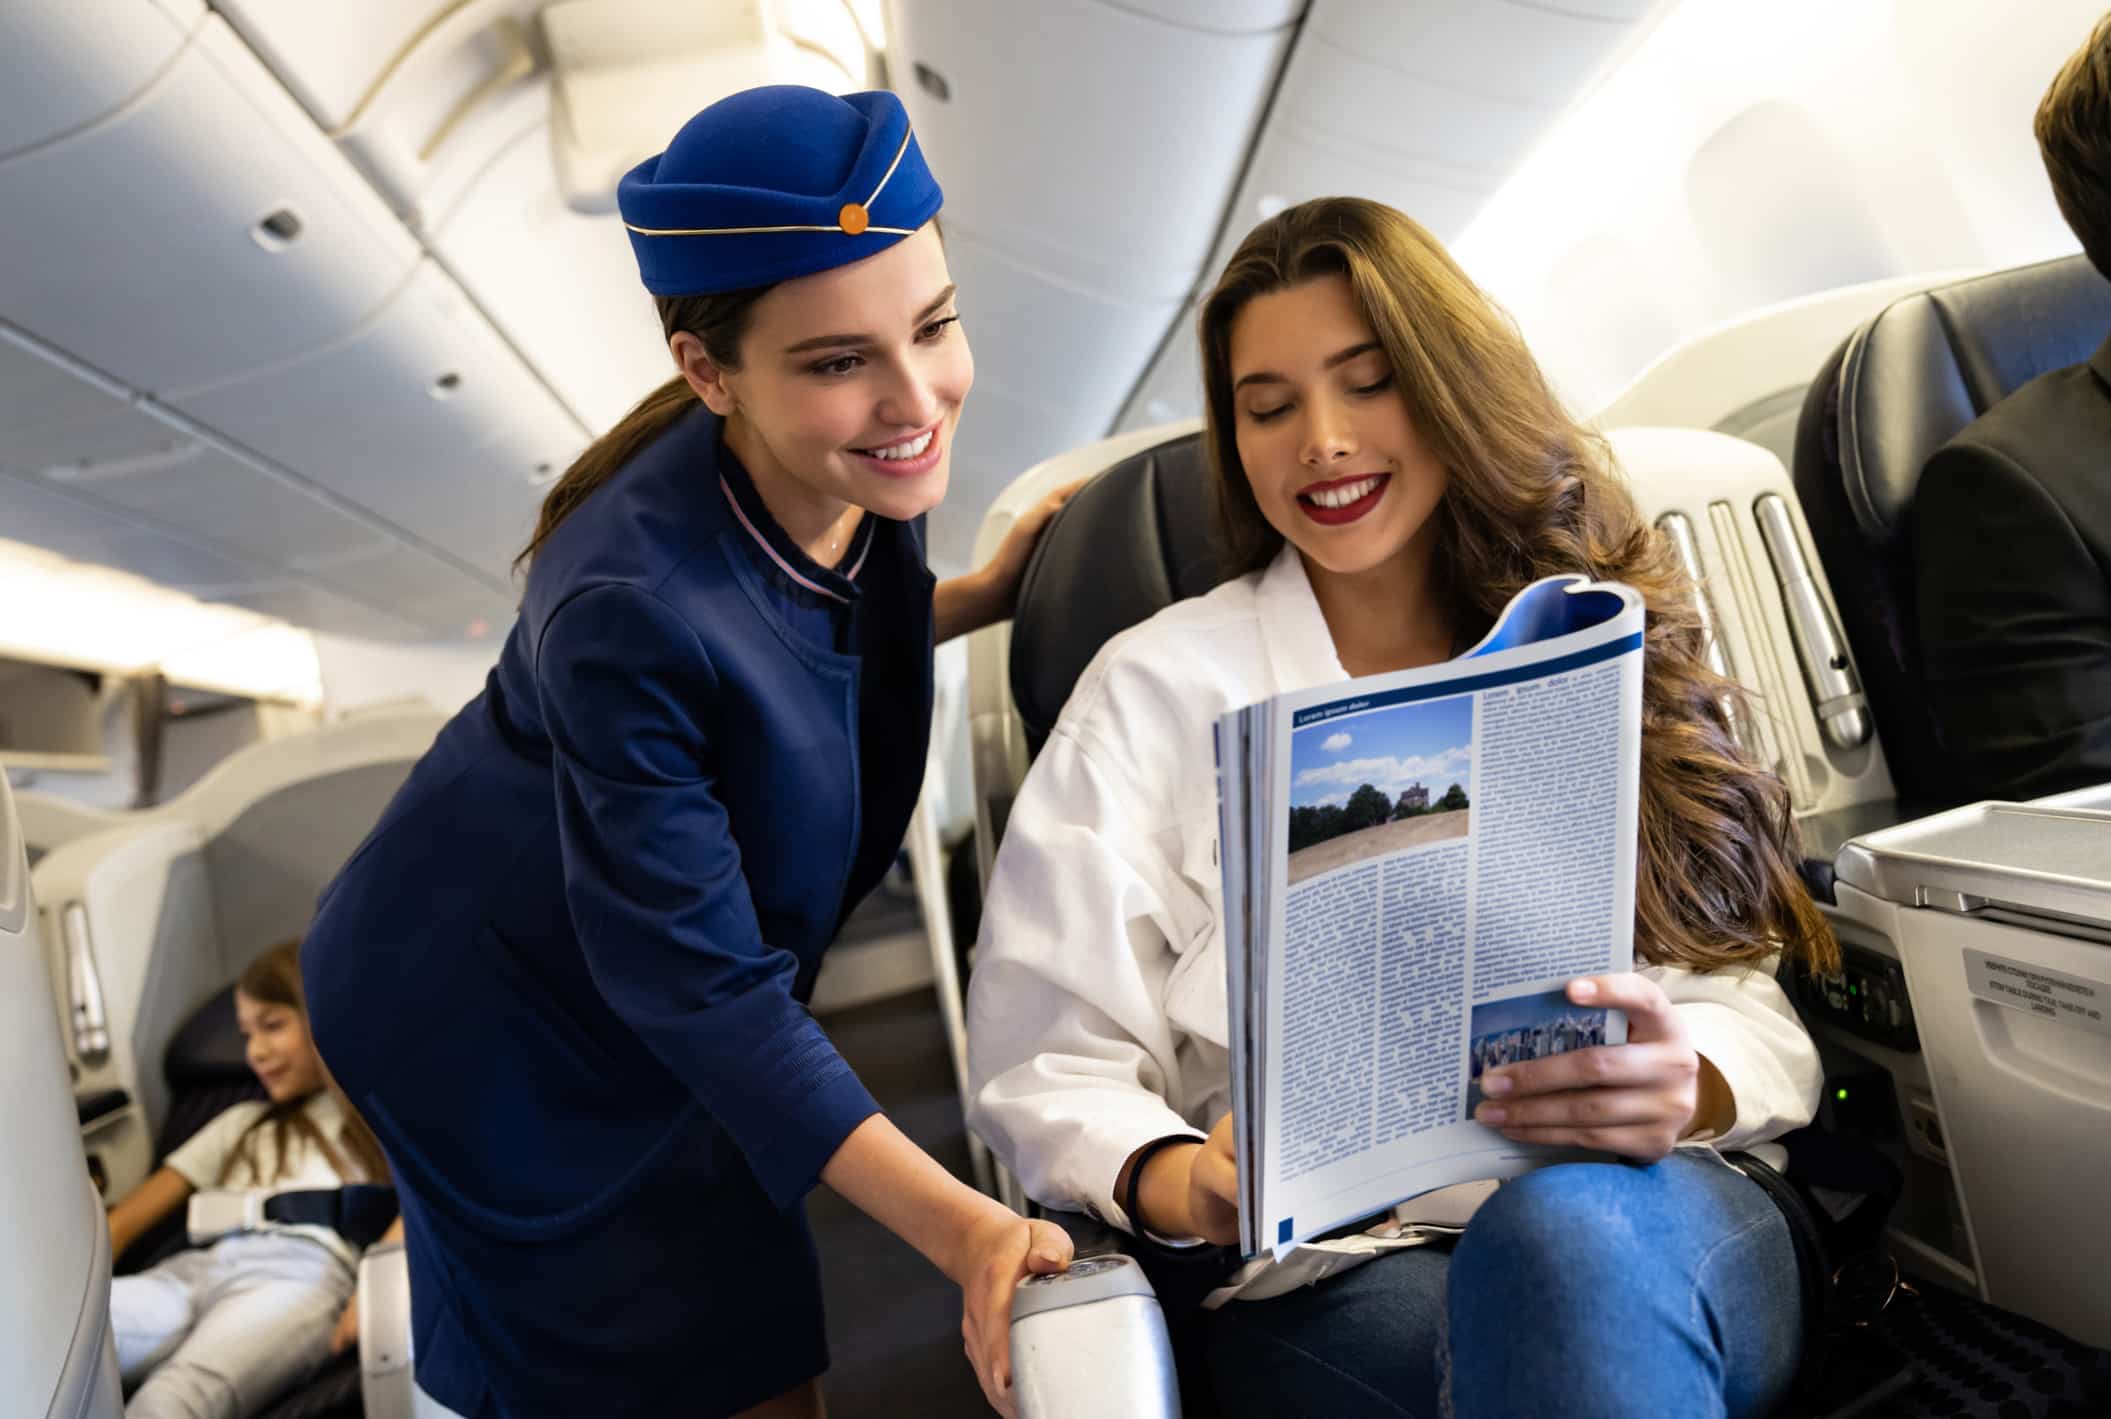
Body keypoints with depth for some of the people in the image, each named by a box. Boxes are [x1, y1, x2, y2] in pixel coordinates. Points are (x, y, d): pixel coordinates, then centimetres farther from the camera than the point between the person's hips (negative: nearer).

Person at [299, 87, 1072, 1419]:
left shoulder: (864, 482, -16)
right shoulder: (628, 605, -37)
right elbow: (699, 984, -31)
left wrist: (991, 596, -4)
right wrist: (960, 1225, -34)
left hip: (656, 986, 7)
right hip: (500, 1021, -6)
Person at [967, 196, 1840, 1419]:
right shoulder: (1161, 688, 5)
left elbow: (1757, 1009, 8)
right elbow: (1045, 1063, -1)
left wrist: (1687, 1085, -16)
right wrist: (1189, 1188, -22)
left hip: (1655, 1222, 3)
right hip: (1332, 1273, -2)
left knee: (1572, 1231, -34)